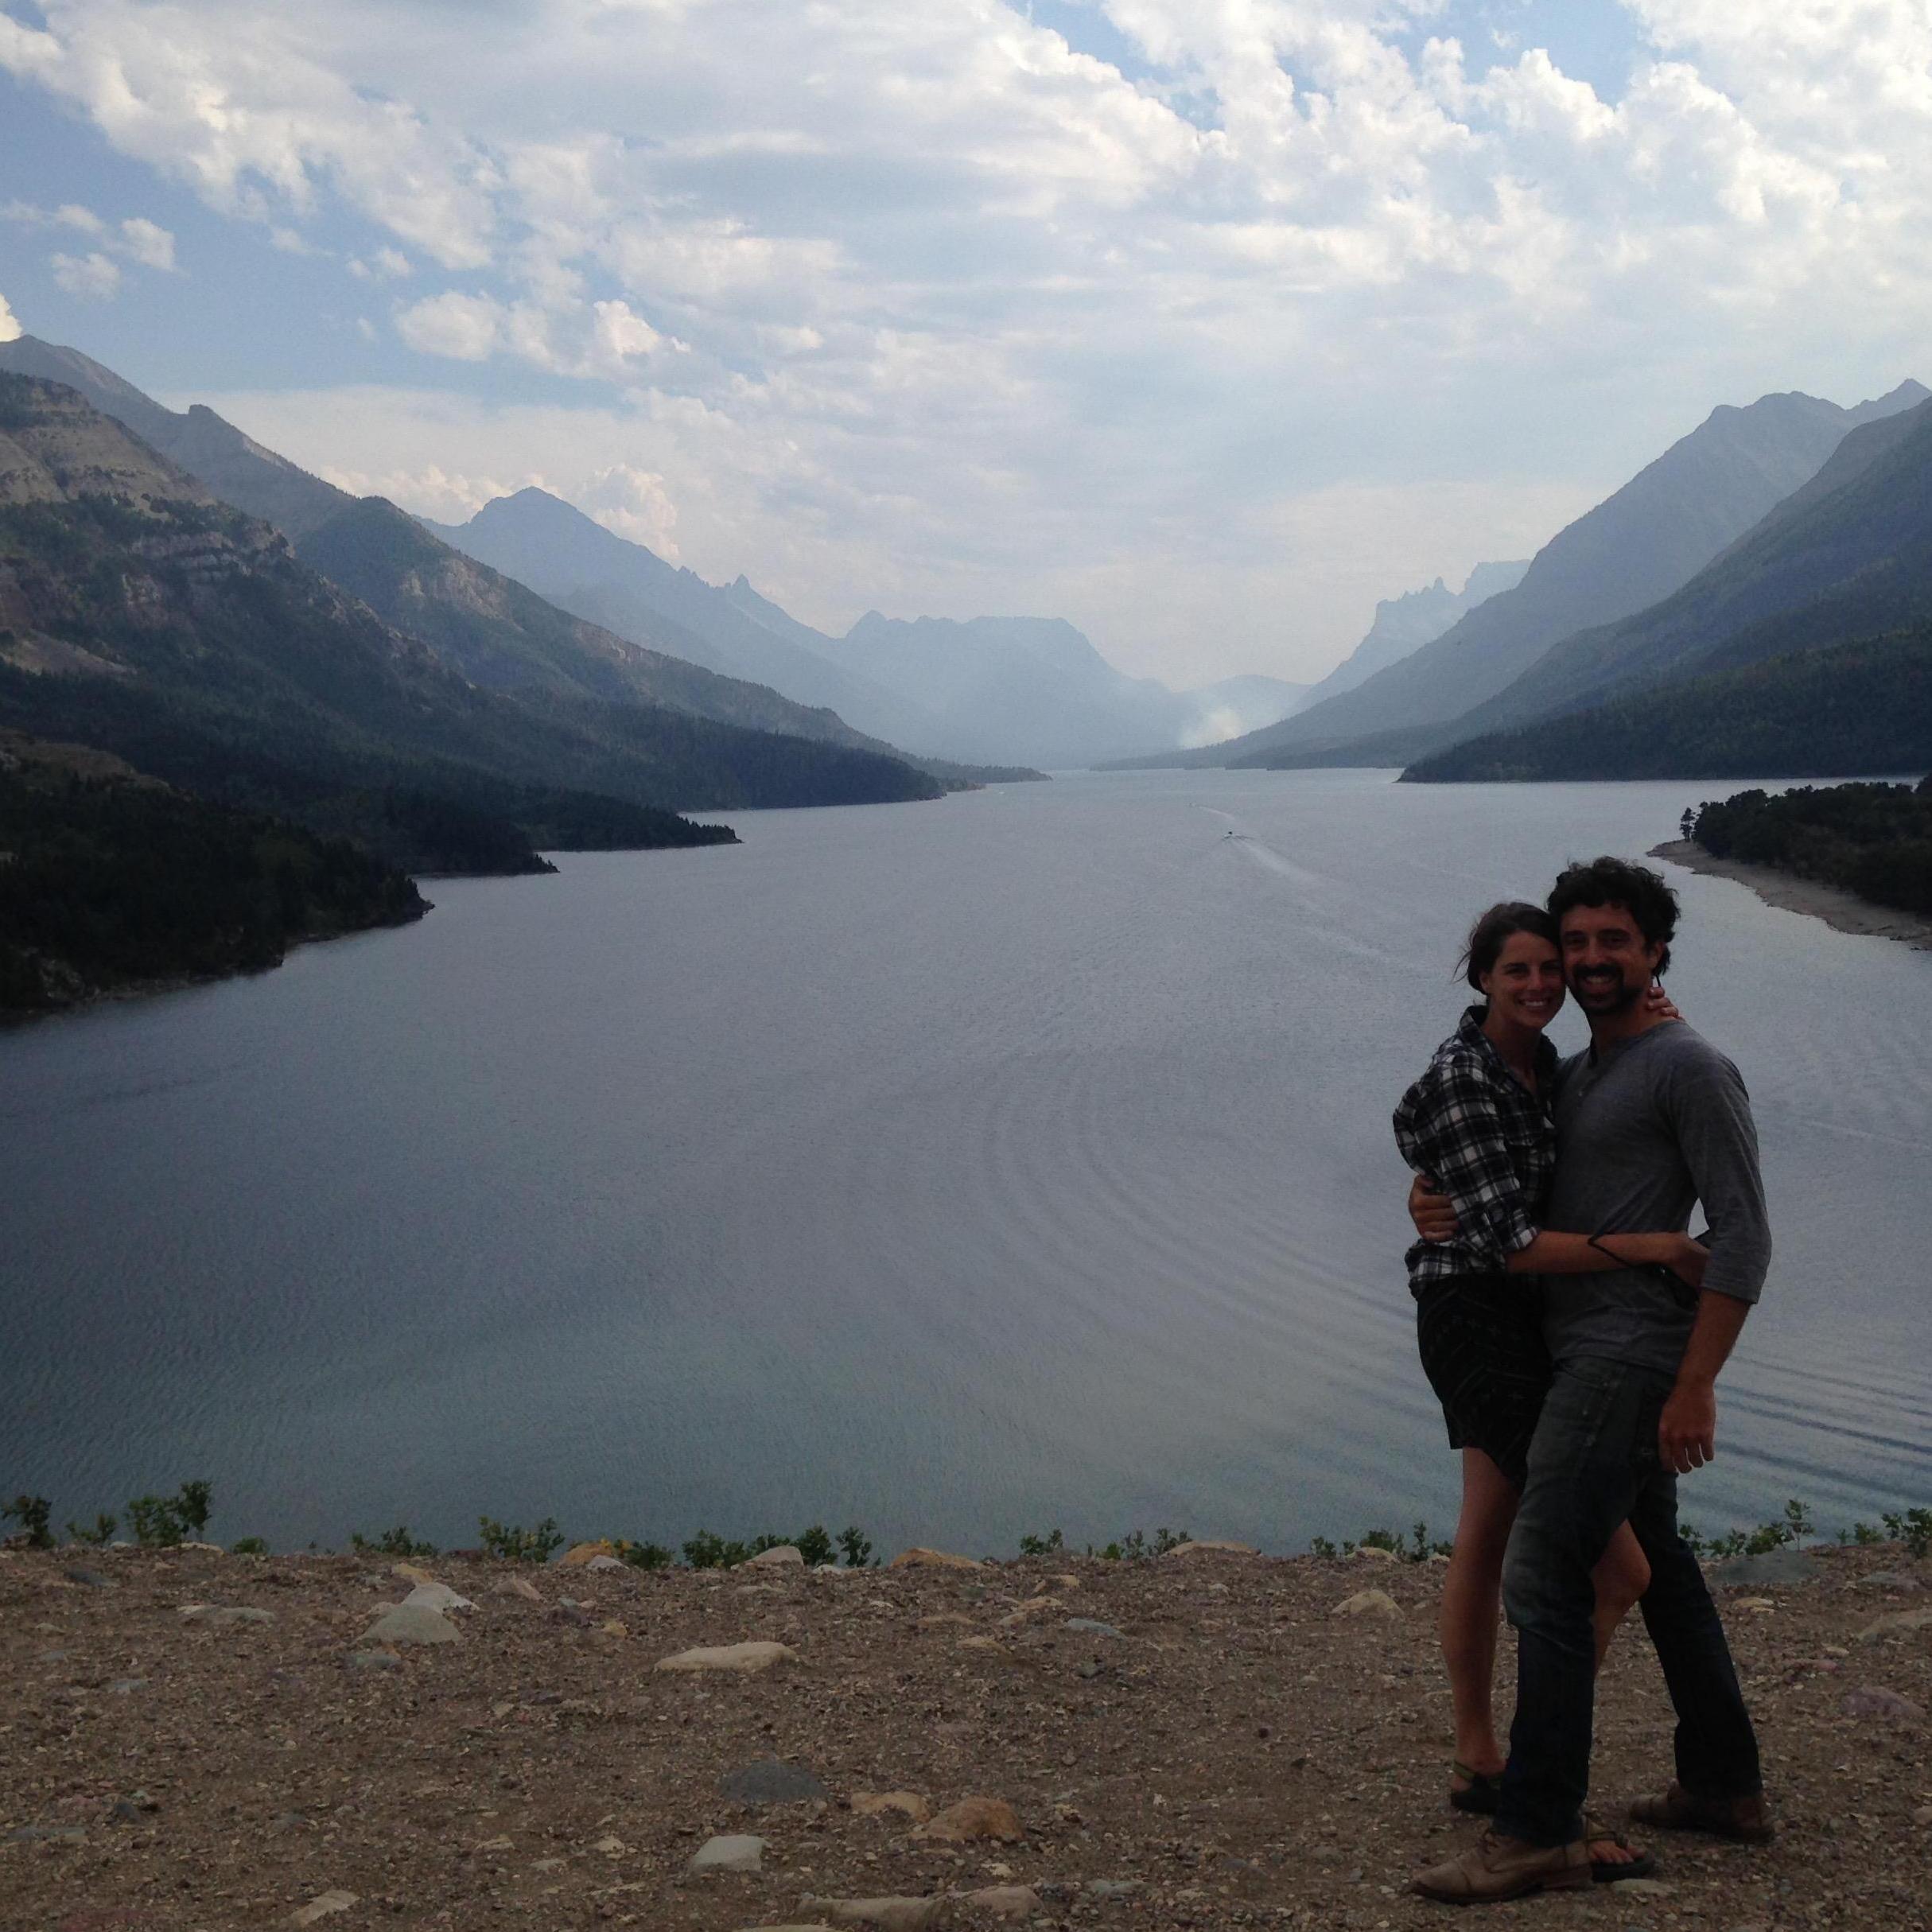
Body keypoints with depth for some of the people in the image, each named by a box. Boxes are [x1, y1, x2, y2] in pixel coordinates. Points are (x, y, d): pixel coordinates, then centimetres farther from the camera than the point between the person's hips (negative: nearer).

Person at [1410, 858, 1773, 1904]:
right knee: (1655, 1565, 16)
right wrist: (1436, 1207, -3)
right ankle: (1725, 1786, 28)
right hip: (1580, 1355, 10)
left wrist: (1696, 1384, -22)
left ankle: (1537, 1830, -11)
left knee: (1542, 1575, -13)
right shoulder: (1571, 1079, 16)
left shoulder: (1690, 1070, -10)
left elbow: (1743, 1236, -16)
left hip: (1630, 1360, -10)